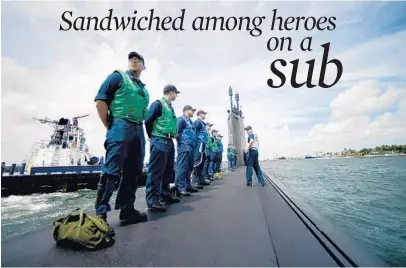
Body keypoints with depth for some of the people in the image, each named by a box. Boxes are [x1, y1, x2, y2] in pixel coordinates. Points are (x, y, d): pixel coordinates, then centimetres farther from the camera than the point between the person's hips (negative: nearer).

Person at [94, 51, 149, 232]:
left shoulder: (144, 89, 23)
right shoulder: (118, 76, 5)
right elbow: (100, 101, -4)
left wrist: (139, 126, 14)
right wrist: (109, 127, -6)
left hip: (138, 131, 7)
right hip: (120, 127, -7)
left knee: (133, 172, 7)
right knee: (111, 171, -9)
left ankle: (127, 210, 17)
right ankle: (100, 213, 1)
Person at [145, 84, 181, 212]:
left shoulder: (170, 107, 19)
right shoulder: (158, 104, -7)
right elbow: (148, 121, -11)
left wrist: (173, 134, 11)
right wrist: (153, 137, -1)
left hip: (169, 142, 9)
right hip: (159, 141, -9)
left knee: (168, 170, 14)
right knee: (156, 171, -7)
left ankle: (165, 195, 25)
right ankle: (152, 200, -2)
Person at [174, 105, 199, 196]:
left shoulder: (190, 121, 24)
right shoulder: (181, 119, -3)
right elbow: (178, 132, -11)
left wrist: (194, 145, 14)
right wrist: (182, 144, -13)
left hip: (191, 147, 9)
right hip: (184, 147, -9)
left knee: (189, 167, 12)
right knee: (182, 167, -11)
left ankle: (187, 185, 20)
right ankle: (180, 187, -10)